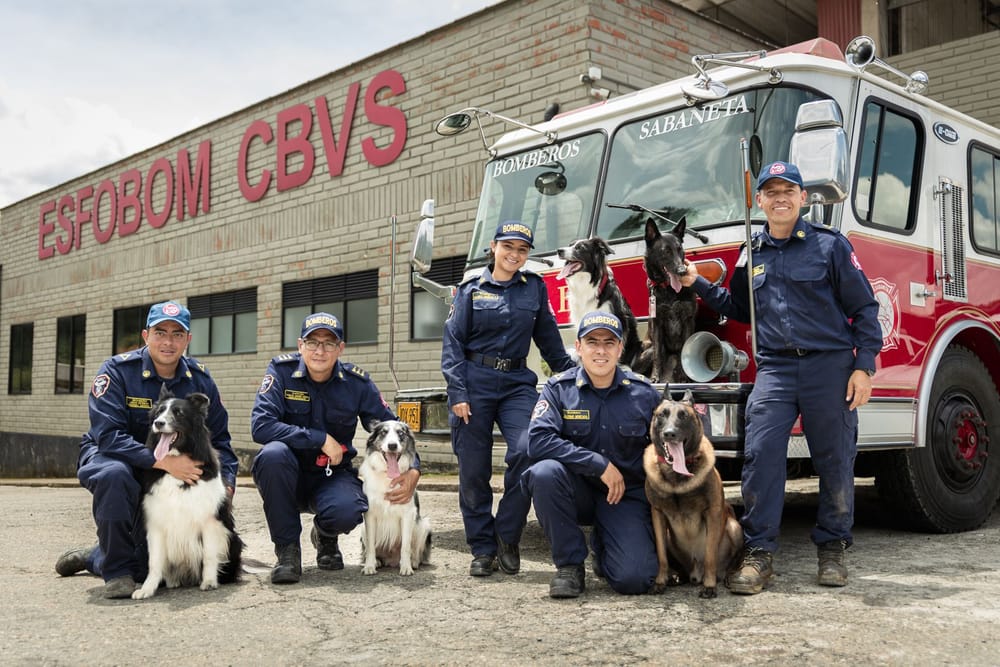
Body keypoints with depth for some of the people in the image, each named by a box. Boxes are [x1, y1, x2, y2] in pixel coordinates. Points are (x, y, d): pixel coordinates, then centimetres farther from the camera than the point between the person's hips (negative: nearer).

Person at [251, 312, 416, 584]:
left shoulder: (357, 383, -6)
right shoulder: (281, 370, -11)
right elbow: (260, 425, -24)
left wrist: (413, 472, -18)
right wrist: (321, 439, -26)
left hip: (333, 476, 1)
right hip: (289, 477, 0)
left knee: (346, 511, -33)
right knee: (273, 453, -34)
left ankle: (325, 535, 10)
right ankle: (288, 549, -14)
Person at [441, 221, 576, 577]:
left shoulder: (535, 288, 12)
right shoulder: (471, 290, 5)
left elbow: (548, 338, 19)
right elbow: (453, 343, 0)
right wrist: (457, 393, -9)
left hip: (517, 383, 1)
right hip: (475, 383, -1)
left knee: (527, 452, -21)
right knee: (473, 470, -1)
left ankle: (507, 536, -2)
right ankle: (482, 548, 13)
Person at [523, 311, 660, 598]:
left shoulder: (643, 392, -3)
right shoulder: (559, 388, -7)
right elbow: (538, 441, -21)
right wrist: (600, 465, -23)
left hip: (626, 496, 0)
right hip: (577, 491, 0)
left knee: (634, 579, -21)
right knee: (545, 472, -33)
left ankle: (603, 546, 18)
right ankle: (569, 564, -12)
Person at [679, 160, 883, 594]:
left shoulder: (829, 245, 3)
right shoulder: (751, 254, 14)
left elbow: (863, 308, 2)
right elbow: (739, 309, 27)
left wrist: (864, 365, -7)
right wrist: (698, 284, 15)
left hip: (830, 367, -2)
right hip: (775, 368, 2)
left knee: (835, 462, 4)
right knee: (761, 455, -9)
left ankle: (832, 547, 20)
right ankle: (758, 553, -2)